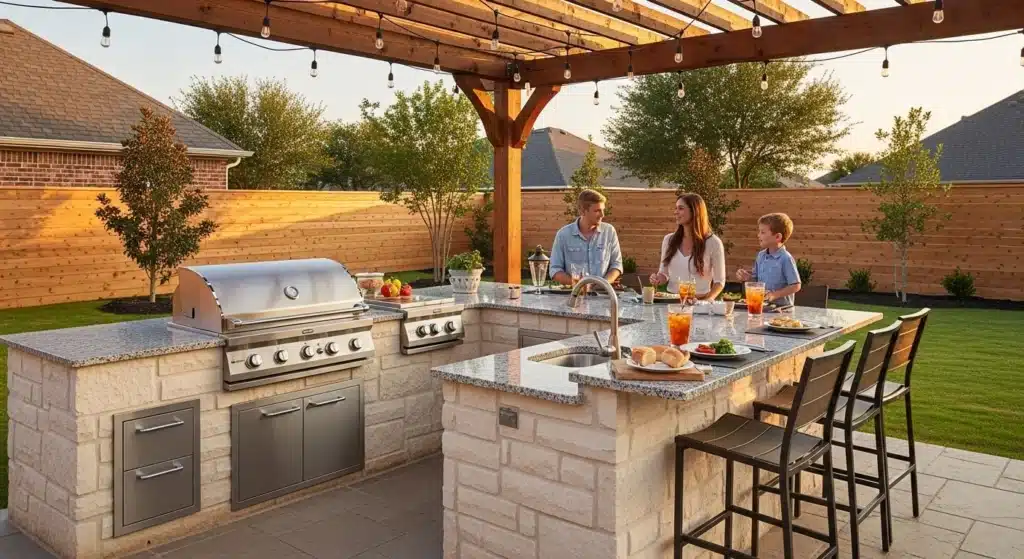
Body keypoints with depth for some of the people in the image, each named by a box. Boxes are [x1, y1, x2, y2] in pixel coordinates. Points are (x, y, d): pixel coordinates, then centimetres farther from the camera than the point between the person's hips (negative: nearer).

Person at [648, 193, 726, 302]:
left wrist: (708, 300, -13)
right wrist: (659, 279, -4)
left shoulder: (713, 242, -2)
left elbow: (719, 281, 2)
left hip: (699, 302, -2)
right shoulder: (669, 240, 7)